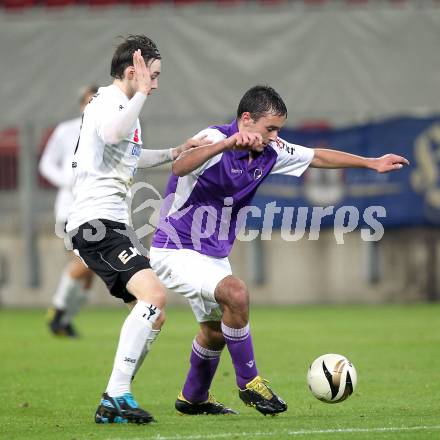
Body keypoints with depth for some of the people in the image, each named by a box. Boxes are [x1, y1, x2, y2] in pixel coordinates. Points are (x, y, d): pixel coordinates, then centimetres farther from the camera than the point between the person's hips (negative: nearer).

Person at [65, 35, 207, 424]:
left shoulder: (124, 105, 23)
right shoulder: (106, 101, -10)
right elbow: (112, 133, -36)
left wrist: (172, 154, 38)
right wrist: (141, 93, -28)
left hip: (115, 224, 11)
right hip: (96, 221, -11)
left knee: (151, 311, 10)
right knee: (153, 294, -25)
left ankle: (113, 404, 10)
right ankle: (116, 396, -26)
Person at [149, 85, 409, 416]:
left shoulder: (269, 153, -3)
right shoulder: (215, 140, -25)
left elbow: (318, 156, 13)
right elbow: (180, 167, -46)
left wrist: (372, 163, 14)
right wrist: (227, 143, -60)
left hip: (214, 255, 9)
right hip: (176, 250, -9)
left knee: (216, 331, 22)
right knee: (236, 294, -29)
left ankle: (193, 399, 45)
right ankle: (249, 383, -14)